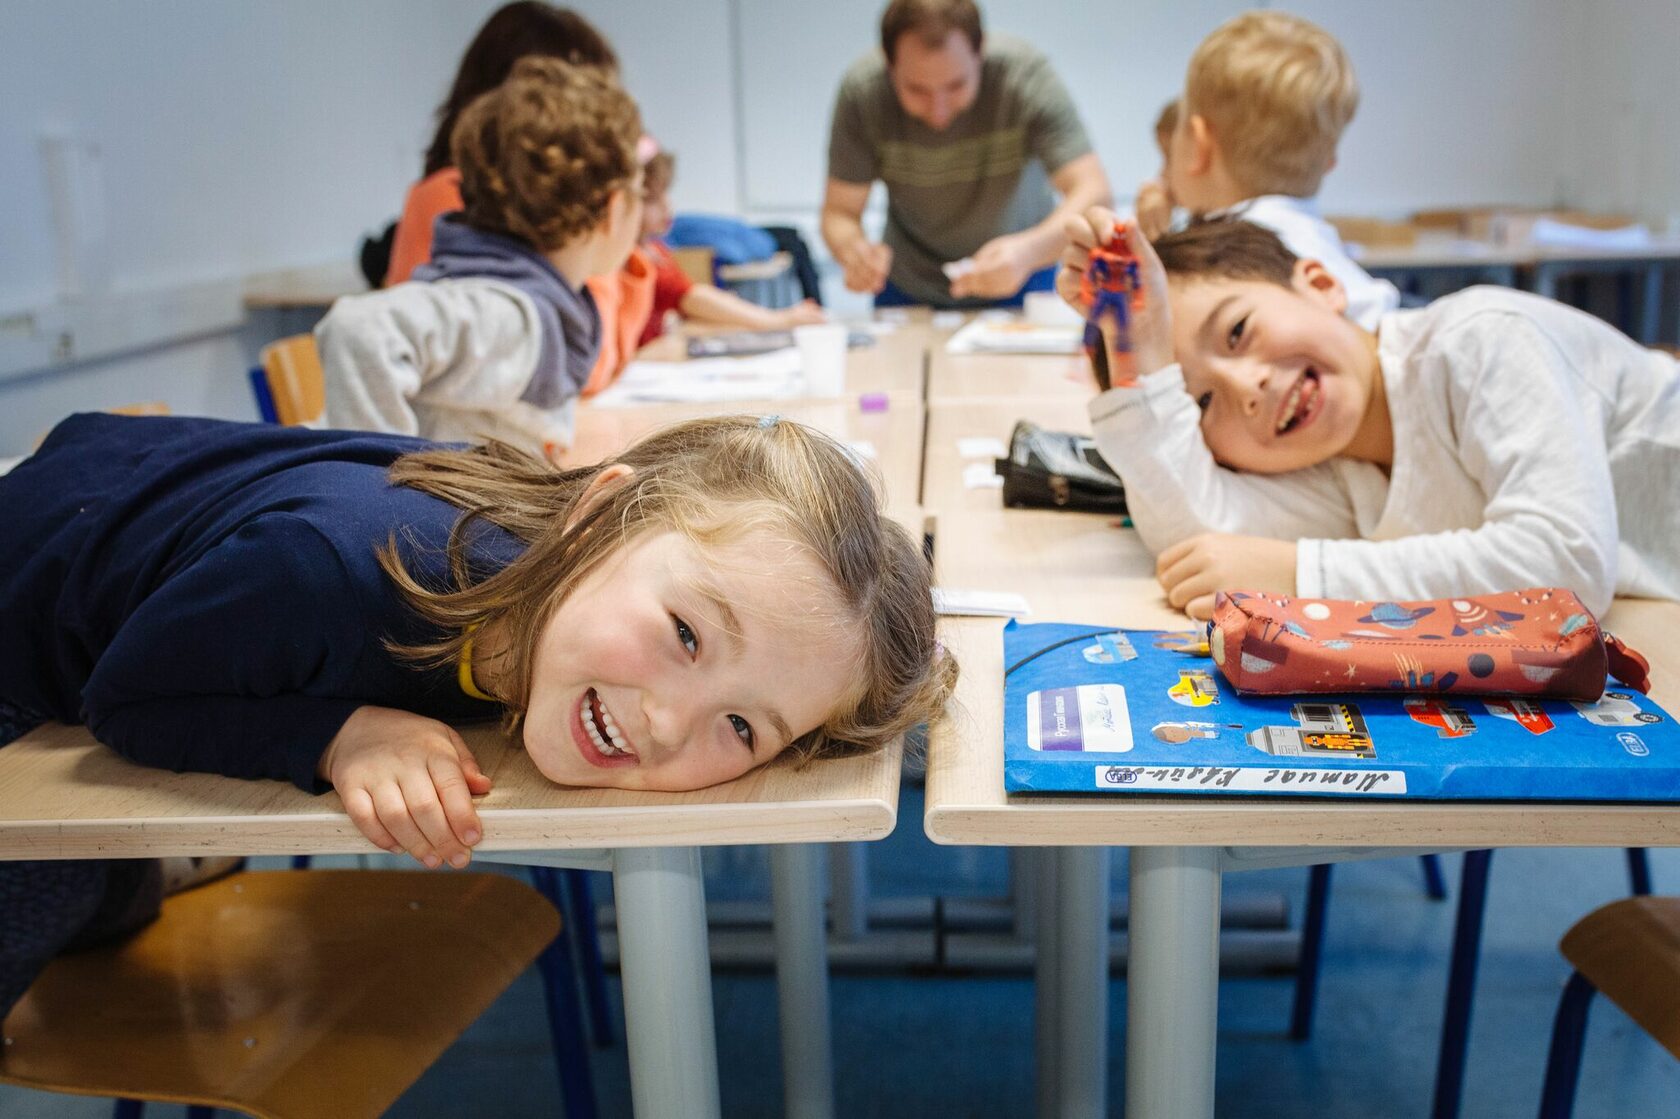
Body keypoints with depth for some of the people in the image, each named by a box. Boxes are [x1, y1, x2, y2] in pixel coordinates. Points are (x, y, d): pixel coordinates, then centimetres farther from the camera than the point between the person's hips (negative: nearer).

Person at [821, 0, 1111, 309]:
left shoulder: (1026, 73, -23)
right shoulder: (861, 89, -19)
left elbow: (1094, 195, -29)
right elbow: (840, 211, -12)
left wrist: (1028, 251, -49)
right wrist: (853, 249, -37)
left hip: (1019, 285, -2)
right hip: (909, 291, 3)